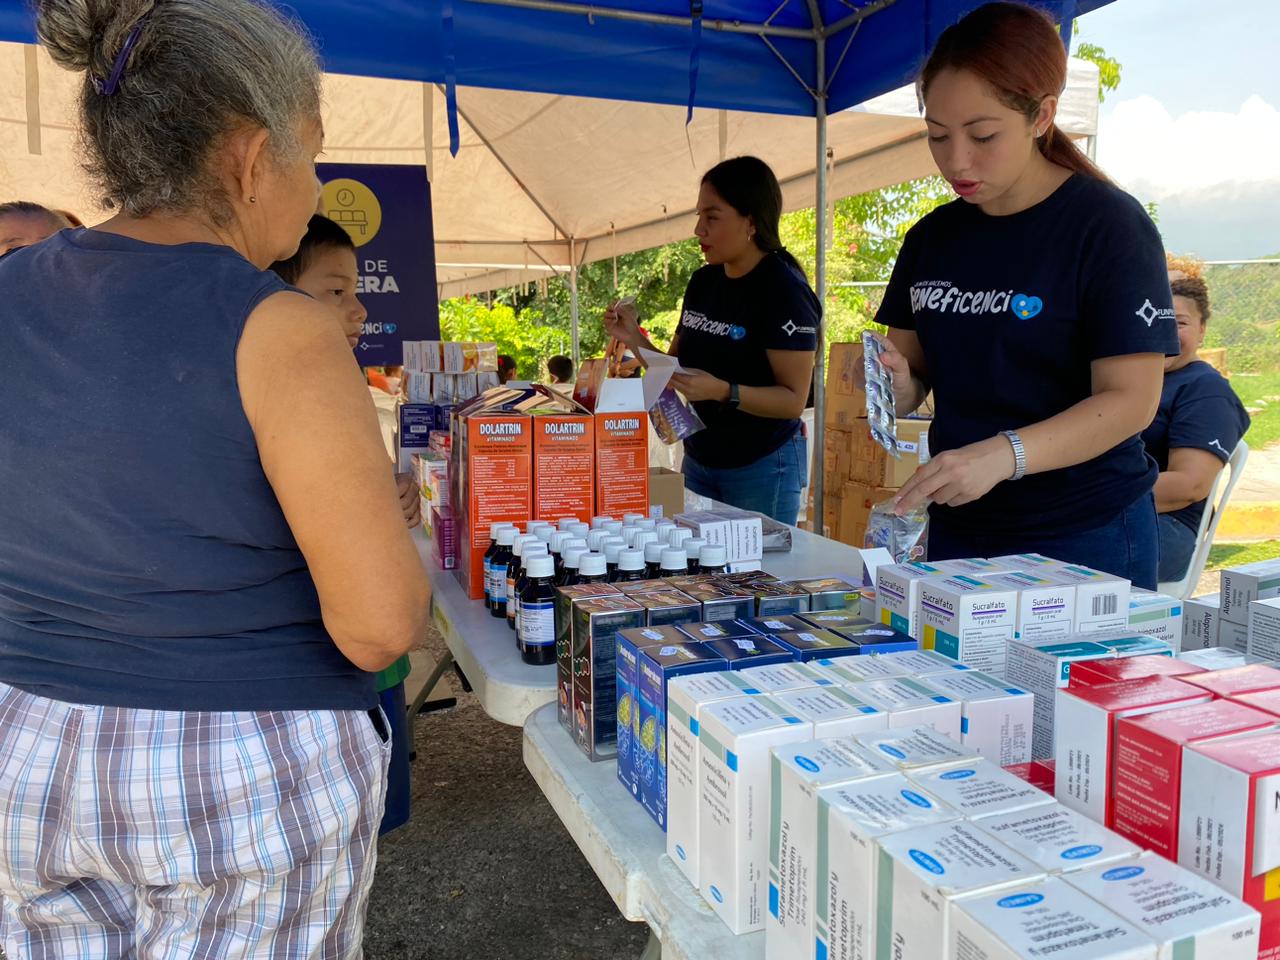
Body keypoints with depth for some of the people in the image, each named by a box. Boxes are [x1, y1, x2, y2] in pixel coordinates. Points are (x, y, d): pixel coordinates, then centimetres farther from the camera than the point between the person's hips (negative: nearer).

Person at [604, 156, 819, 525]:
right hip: (699, 460, 7)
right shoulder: (703, 281, 5)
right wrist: (634, 339, -3)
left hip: (762, 468, -6)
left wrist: (723, 391, -31)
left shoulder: (782, 289, -15)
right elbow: (676, 365, 14)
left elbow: (793, 400, -18)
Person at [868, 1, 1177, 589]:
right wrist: (897, 385, -13)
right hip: (957, 529, 5)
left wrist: (1002, 454, -32)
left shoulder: (1108, 225, -11)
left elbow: (1130, 399, -16)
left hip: (1085, 539, -5)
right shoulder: (933, 237, 5)